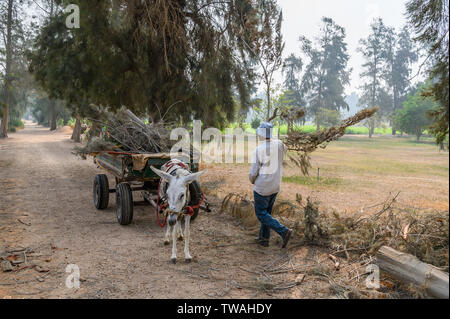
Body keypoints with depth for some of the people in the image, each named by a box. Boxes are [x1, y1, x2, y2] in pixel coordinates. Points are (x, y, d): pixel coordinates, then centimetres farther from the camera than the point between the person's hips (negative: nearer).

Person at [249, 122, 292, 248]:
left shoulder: (258, 150, -18)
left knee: (261, 214, 5)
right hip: (276, 186, 6)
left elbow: (253, 173, -15)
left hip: (262, 187, -6)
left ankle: (284, 231, -8)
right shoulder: (279, 144, -4)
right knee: (267, 211, 19)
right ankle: (264, 238, 24)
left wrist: (252, 180, 6)